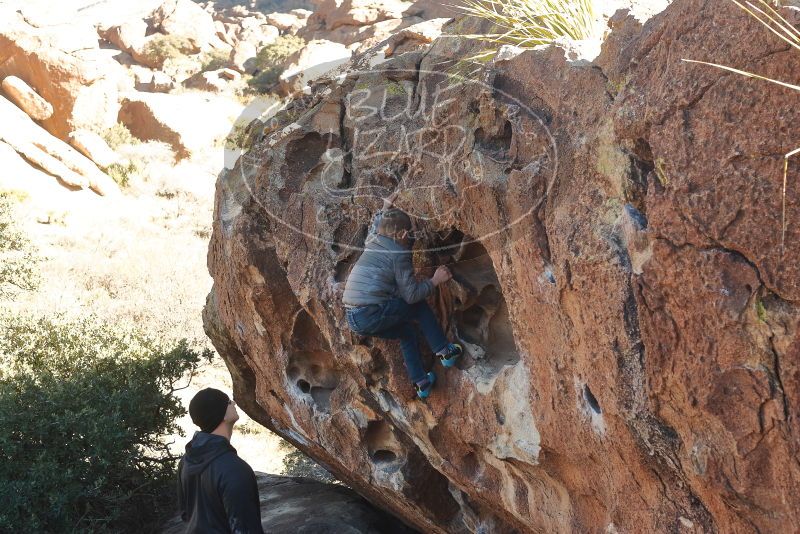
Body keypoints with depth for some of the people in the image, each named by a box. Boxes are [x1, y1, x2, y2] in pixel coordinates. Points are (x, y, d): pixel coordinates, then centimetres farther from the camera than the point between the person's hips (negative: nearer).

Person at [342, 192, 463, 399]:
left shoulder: (372, 242, 14)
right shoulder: (399, 254, -8)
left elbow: (375, 228, 42)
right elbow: (411, 294, -8)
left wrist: (384, 210, 49)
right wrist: (435, 280, 2)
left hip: (352, 318, 8)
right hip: (371, 314, -8)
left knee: (406, 330, 25)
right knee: (419, 306, 11)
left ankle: (421, 382, 28)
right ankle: (444, 351, 15)